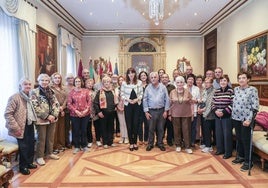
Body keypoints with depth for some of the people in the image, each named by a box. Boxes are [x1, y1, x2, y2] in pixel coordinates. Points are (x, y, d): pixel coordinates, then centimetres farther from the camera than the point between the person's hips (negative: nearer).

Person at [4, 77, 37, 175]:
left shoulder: (29, 97, 11)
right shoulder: (15, 97, -15)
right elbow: (7, 114, -19)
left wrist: (33, 121, 9)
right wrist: (15, 127, -20)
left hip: (30, 125, 8)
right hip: (22, 127, -7)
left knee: (31, 145, 15)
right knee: (24, 147, 1)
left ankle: (29, 162, 34)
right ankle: (23, 166, 20)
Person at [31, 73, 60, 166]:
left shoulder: (51, 91, 10)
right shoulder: (34, 92, -7)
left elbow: (56, 104, 6)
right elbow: (35, 107, -15)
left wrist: (54, 115, -9)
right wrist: (47, 116, -17)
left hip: (52, 119, 5)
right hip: (41, 119, -5)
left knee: (51, 137, 16)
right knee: (41, 138, 5)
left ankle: (50, 153, 32)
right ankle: (39, 157, 19)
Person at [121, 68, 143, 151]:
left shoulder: (139, 82, 0)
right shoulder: (124, 83, -2)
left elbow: (141, 93, 1)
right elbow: (122, 94, 0)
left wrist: (137, 99, -14)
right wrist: (128, 99, -15)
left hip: (137, 105, 1)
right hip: (128, 106, 0)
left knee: (136, 124, 6)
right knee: (129, 125, 4)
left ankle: (135, 142, 20)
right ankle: (131, 143, 17)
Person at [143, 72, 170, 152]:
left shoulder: (163, 87, -2)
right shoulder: (148, 88, -1)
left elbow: (167, 99, 0)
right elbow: (145, 100, 0)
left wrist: (166, 111, -3)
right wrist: (146, 112, -4)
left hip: (161, 110, 0)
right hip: (151, 111, 0)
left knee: (160, 129, 10)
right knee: (151, 129, 8)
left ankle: (160, 143, 24)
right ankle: (150, 144, 21)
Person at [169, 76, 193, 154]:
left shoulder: (188, 92, 0)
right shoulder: (172, 92, 1)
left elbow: (190, 103, 3)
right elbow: (170, 104, 5)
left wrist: (192, 114, -1)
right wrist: (169, 114, 3)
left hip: (186, 114, -1)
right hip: (175, 114, 1)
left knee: (186, 130, 3)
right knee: (177, 130, 8)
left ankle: (188, 147, 13)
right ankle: (178, 145, 23)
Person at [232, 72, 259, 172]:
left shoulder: (252, 90, -9)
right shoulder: (236, 89, 7)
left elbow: (255, 106, -12)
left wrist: (249, 119, -17)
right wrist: (232, 115, 9)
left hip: (246, 119, -5)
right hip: (236, 118, 5)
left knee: (246, 140, 1)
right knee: (238, 138, 15)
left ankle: (247, 161, 13)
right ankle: (240, 156, 32)